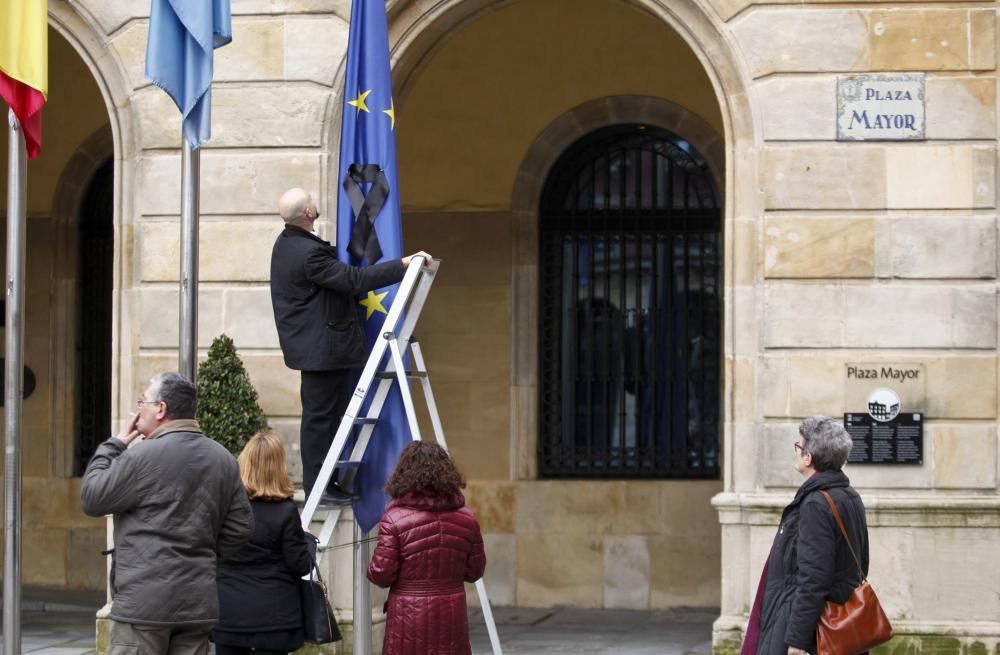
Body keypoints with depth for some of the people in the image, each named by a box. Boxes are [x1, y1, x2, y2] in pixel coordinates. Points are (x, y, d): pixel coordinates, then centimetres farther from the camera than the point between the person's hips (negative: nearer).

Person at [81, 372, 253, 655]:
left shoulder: (143, 456, -12)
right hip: (199, 604, 7)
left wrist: (113, 446, 5)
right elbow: (240, 526, 12)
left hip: (144, 603, -7)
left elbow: (92, 499, -4)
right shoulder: (223, 460, 10)